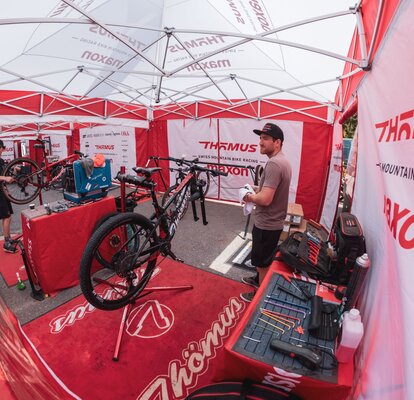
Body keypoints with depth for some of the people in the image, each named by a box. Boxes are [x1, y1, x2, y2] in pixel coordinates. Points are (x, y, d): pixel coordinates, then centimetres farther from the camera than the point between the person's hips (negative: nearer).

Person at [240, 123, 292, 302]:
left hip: (266, 225, -10)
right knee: (263, 260, 29)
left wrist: (249, 196, -13)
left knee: (262, 263, 11)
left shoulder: (274, 164, -27)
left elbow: (265, 199, -32)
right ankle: (259, 279, 50)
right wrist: (258, 188, 6)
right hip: (273, 222, 10)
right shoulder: (282, 160, 6)